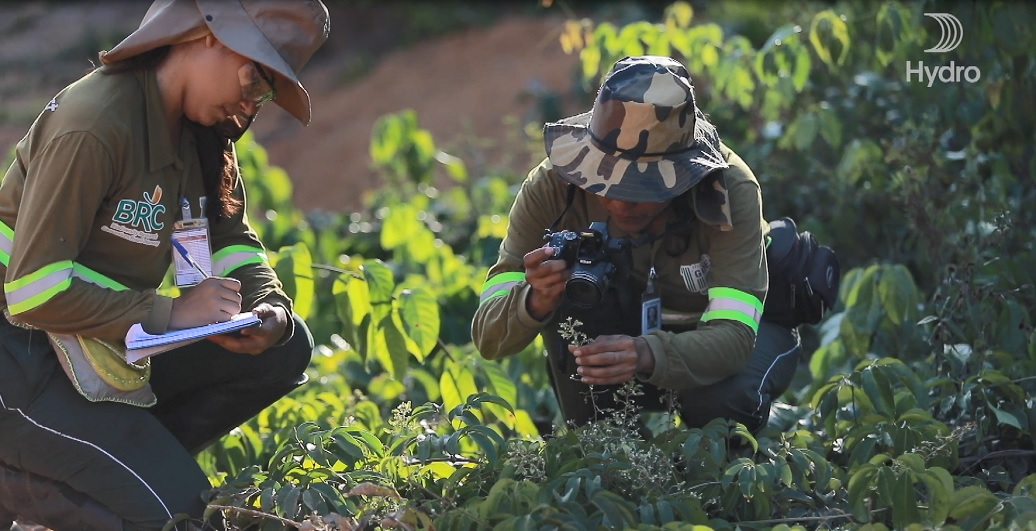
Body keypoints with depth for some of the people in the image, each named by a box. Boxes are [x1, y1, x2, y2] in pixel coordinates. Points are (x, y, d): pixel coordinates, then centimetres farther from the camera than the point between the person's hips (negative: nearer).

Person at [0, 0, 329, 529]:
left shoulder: (201, 131, 2)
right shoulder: (95, 124, -25)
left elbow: (233, 244, 8)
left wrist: (269, 311, -13)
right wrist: (170, 313, -26)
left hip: (113, 350, 9)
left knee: (284, 347, -1)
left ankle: (139, 456, 4)